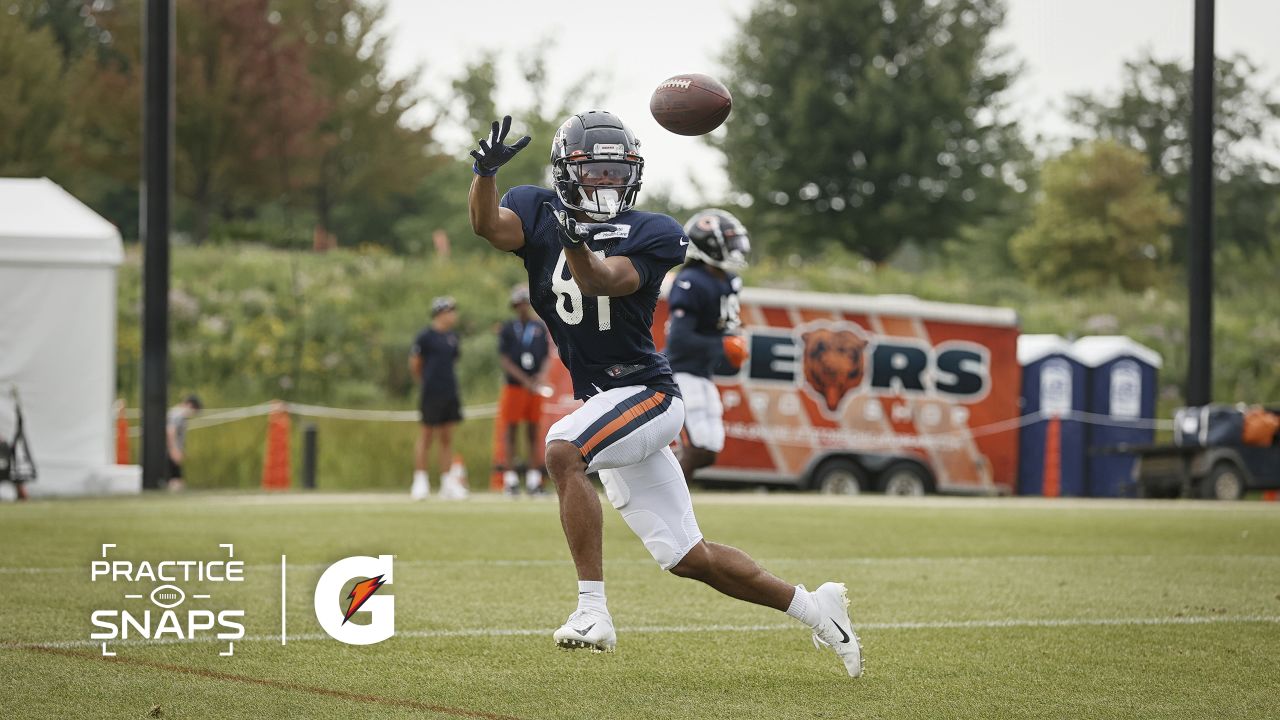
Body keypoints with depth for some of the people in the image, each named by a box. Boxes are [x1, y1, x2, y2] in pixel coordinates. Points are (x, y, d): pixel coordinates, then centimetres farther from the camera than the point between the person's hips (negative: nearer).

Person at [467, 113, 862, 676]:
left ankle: (593, 609, -33)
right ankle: (813, 607, 27)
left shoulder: (647, 234, -7)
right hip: (605, 402, 6)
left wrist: (576, 243, -47)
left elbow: (602, 282, -26)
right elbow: (487, 224, -17)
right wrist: (486, 170, -36)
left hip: (645, 392, -6)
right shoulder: (539, 212, 4)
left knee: (562, 450, -33)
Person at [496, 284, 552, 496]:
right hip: (514, 386, -3)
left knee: (534, 432, 4)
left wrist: (540, 376, -9)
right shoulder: (507, 329, 1)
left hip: (535, 388, 3)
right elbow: (504, 359, -6)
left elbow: (546, 357, 12)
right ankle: (510, 478, 0)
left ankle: (534, 478, 5)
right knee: (511, 431, -2)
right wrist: (525, 380, -15)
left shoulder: (540, 328, 11)